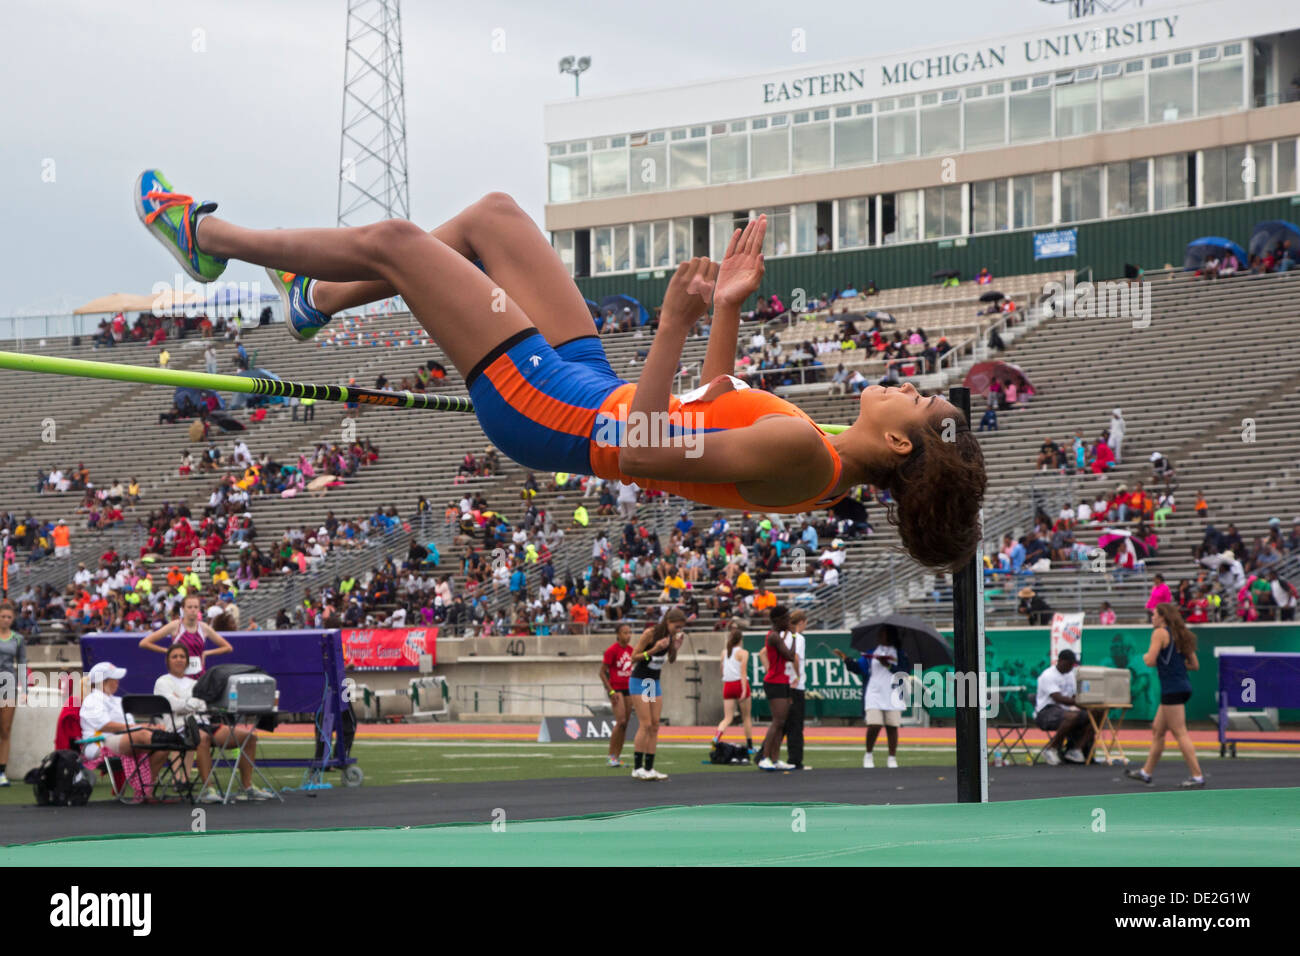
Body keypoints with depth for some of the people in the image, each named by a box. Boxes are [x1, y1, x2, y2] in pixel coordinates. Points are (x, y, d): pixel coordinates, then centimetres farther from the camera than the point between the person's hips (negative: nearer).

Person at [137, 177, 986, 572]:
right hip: (587, 385, 9)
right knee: (491, 215, 18)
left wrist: (675, 328, -34)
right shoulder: (825, 463, -5)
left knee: (392, 240, -1)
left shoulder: (800, 452, -30)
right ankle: (318, 299, 36)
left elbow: (640, 450, -32)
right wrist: (730, 311, 7)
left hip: (540, 402, -8)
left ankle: (203, 236, 22)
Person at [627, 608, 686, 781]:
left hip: (655, 682, 7)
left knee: (655, 726, 1)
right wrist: (654, 649, -27)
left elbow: (671, 660, 13)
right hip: (639, 681, -7)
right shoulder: (650, 633, -18)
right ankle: (638, 768, -8)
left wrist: (675, 647, -7)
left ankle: (649, 768, 2)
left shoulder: (671, 636, 1)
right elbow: (634, 656, -15)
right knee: (645, 724, -12)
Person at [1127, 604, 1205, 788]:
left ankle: (1197, 776, -11)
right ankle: (1146, 772, 26)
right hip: (1183, 686, 9)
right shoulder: (1180, 635, 16)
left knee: (1180, 733, -8)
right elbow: (1195, 665, 15)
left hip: (1172, 688, -9)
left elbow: (1150, 661, -17)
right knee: (1158, 729, 17)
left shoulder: (1160, 633, -8)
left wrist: (1145, 656, 5)